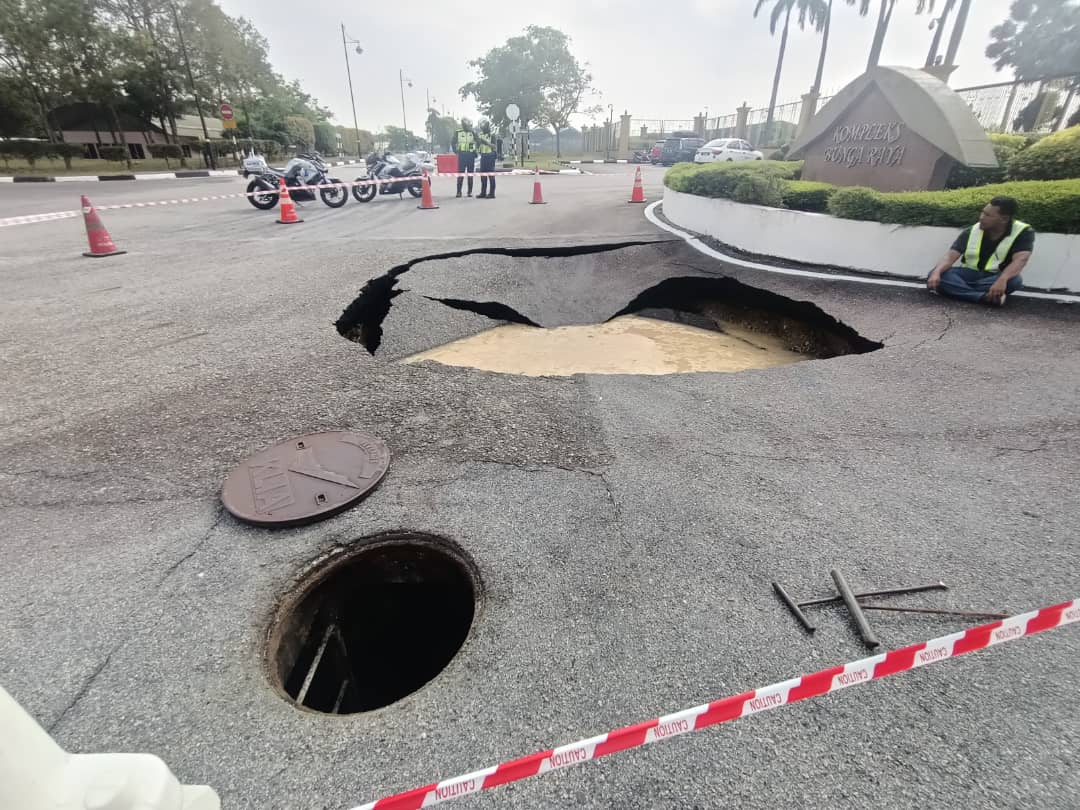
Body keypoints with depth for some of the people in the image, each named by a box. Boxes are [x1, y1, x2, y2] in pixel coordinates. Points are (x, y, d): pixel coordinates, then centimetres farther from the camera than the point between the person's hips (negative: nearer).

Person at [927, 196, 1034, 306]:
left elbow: (1020, 260, -25)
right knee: (936, 276, -30)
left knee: (1014, 280, -37)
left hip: (996, 278, -1)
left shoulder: (1023, 232, -10)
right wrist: (936, 272, -38)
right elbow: (950, 257, -14)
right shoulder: (971, 232, -4)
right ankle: (987, 297, -40)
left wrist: (1002, 280, -46)